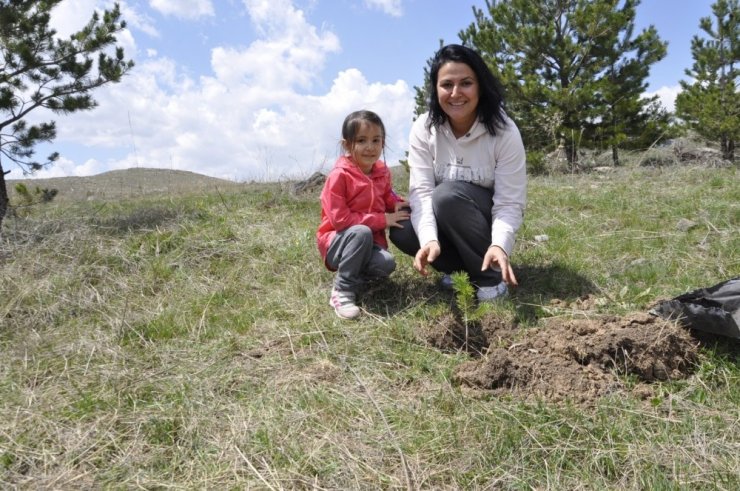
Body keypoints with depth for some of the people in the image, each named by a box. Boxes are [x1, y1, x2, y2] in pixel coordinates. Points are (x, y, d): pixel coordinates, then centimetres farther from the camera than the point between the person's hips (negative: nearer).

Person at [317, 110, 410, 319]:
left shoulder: (382, 172, 3)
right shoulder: (339, 175, -18)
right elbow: (340, 219, -23)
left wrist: (397, 203, -4)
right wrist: (382, 220, -22)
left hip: (370, 242, 4)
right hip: (337, 242, -4)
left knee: (386, 264, -28)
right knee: (362, 232, -38)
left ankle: (354, 275, 1)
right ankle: (342, 291, -22)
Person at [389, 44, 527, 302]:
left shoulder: (504, 132, -21)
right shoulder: (423, 129, -15)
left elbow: (509, 202, -23)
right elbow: (421, 191, -23)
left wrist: (499, 245, -43)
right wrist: (429, 239, -41)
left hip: (488, 219, -3)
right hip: (443, 221, 3)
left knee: (448, 195, -33)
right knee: (401, 231, -25)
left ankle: (491, 277, -15)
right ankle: (463, 266, 0)